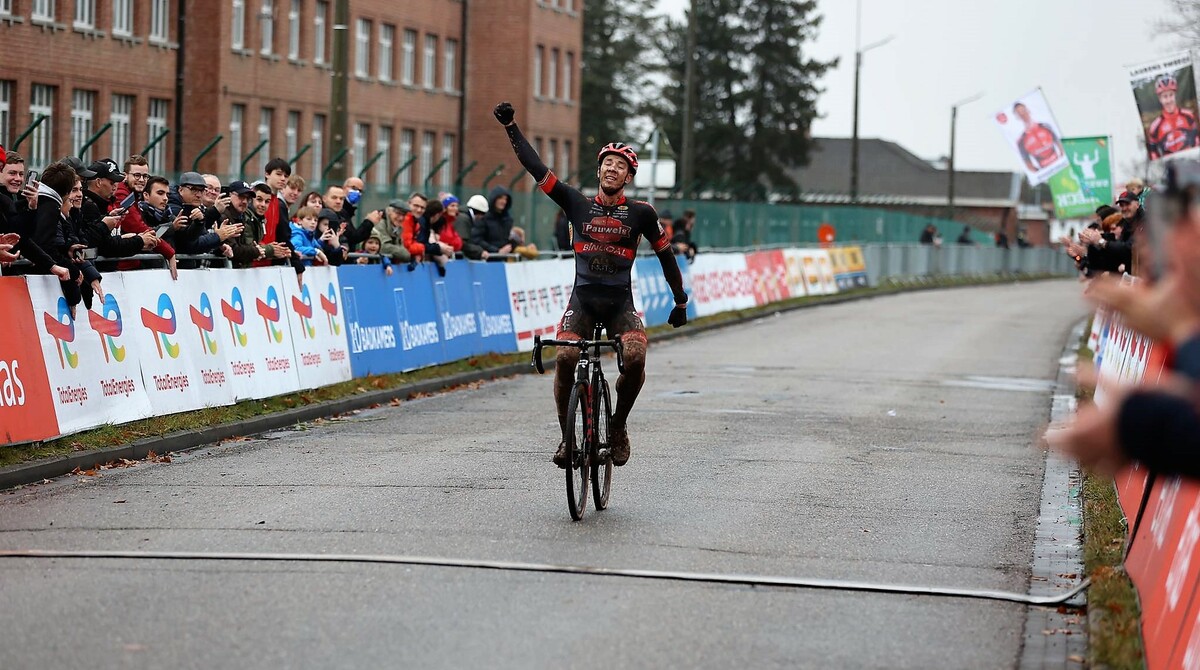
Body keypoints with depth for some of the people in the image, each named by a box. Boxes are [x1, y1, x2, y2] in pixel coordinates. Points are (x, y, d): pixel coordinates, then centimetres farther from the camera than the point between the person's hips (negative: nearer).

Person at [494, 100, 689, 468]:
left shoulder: (641, 213, 1)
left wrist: (680, 302, 15)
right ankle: (567, 435, -5)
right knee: (565, 358, -24)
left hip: (620, 302, 0)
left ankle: (618, 426, -1)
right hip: (582, 300, 1)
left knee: (635, 357, -26)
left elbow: (665, 254, 11)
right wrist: (510, 126, -5)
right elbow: (536, 169, 0)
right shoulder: (577, 204, 3)